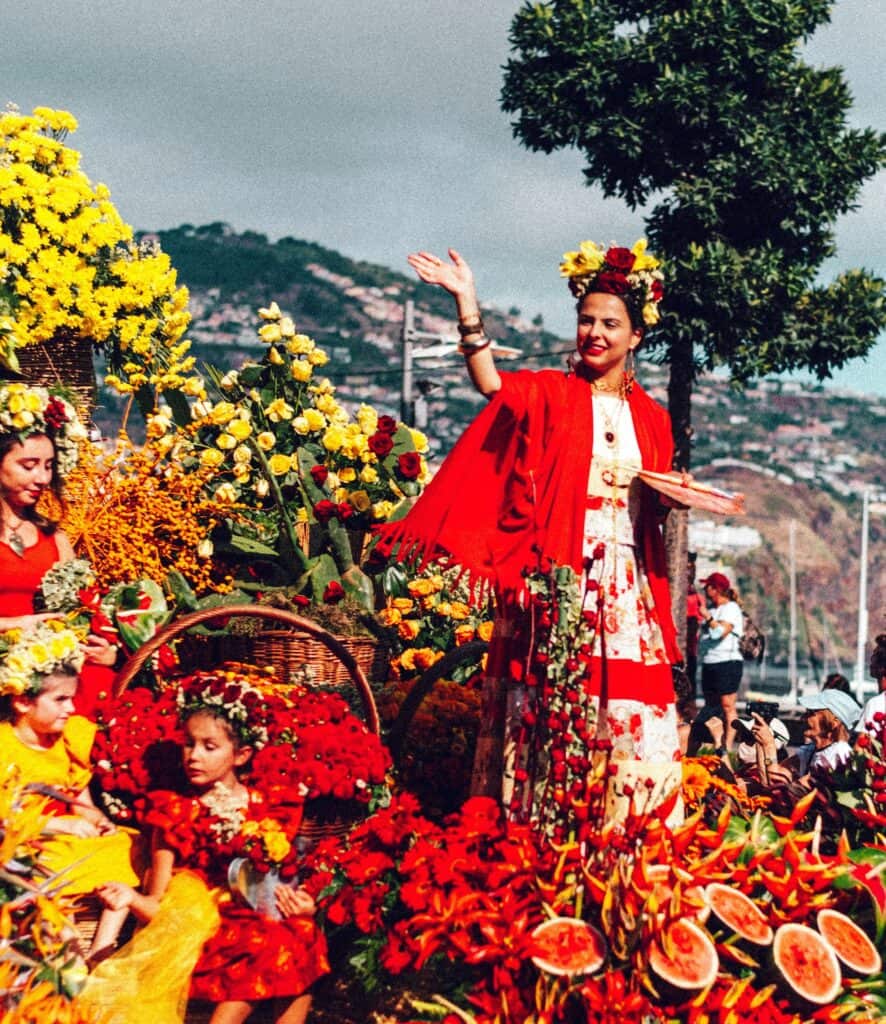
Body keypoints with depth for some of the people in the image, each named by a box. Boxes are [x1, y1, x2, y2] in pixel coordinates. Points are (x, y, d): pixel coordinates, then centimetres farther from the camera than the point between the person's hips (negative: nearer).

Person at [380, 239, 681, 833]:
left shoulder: (650, 417, 15)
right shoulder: (549, 394, 5)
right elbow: (490, 382, -15)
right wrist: (467, 303, -23)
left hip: (626, 585, 3)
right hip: (555, 578, -3)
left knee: (627, 708, 0)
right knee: (548, 705, -6)